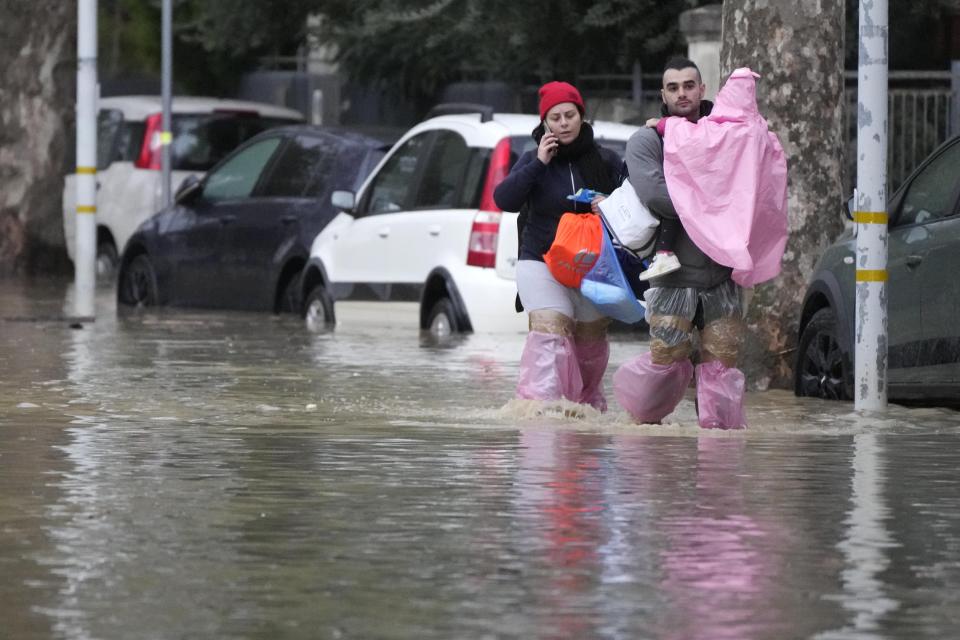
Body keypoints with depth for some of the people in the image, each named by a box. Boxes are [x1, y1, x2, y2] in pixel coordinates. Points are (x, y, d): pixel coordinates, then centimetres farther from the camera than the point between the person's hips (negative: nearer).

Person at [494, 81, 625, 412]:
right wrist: (538, 164, -18)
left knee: (590, 341, 9)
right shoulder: (533, 161, 2)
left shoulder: (606, 161, 5)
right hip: (541, 263, -2)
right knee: (550, 330, -21)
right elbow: (503, 199, -10)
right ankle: (539, 401, -31)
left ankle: (589, 406, 27)